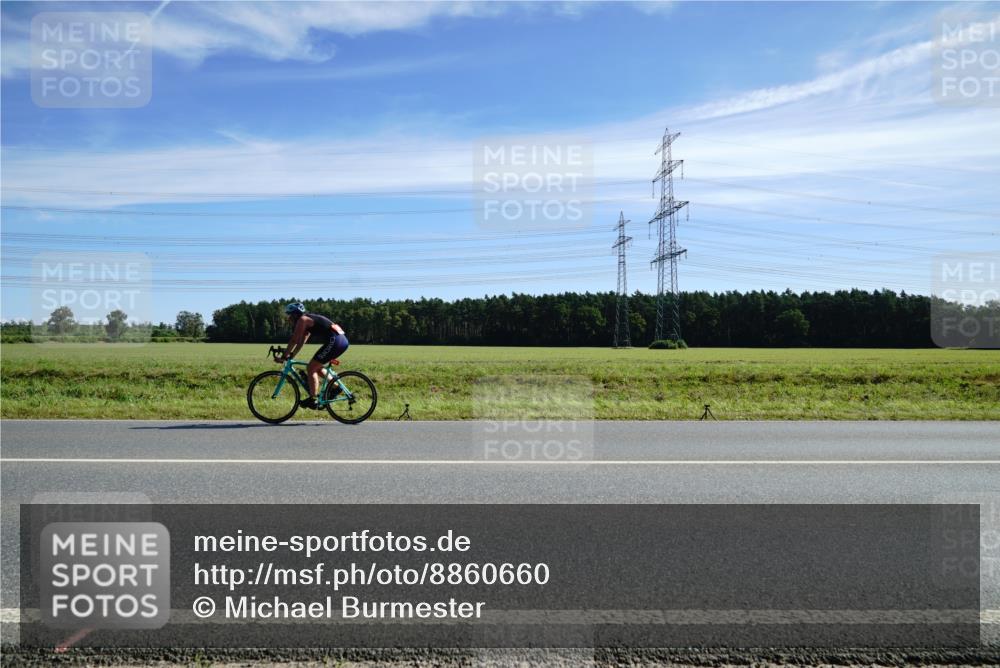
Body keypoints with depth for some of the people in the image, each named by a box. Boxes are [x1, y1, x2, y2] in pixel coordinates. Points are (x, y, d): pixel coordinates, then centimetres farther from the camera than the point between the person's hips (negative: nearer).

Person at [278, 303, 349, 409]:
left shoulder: (302, 320, -2)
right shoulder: (308, 320, 25)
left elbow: (294, 341, -6)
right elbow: (301, 342, 29)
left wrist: (283, 357, -1)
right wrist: (290, 356, 27)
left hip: (334, 341, -10)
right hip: (342, 340, 10)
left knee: (311, 369, -2)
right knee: (316, 367, 23)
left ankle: (312, 400, -2)